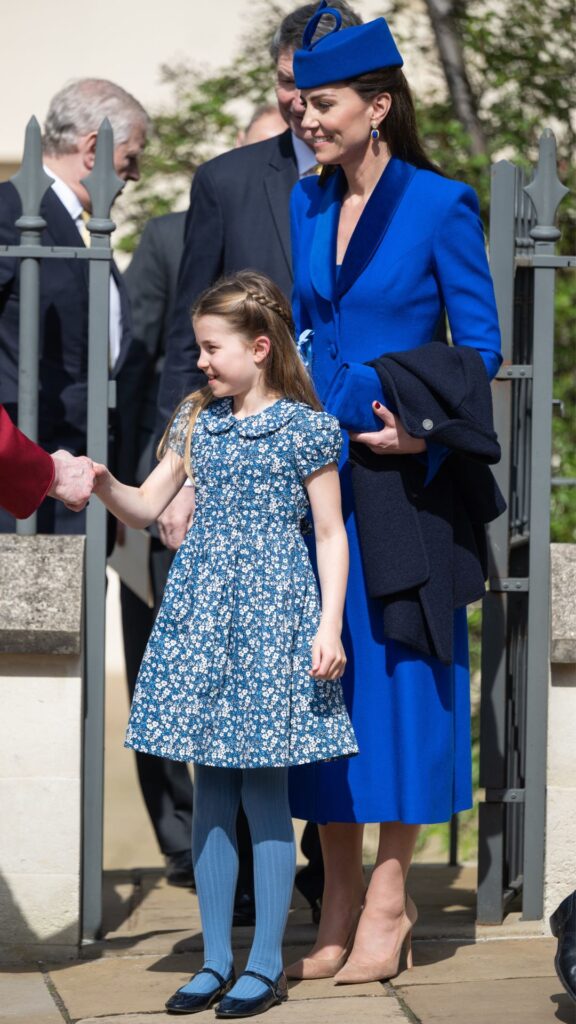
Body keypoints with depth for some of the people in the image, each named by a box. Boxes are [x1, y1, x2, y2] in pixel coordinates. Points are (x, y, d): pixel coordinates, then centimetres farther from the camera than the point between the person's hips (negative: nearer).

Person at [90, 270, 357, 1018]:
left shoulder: (305, 428, -4)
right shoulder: (198, 422, 11)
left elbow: (330, 533, -3)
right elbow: (146, 508, 13)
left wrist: (330, 625, -10)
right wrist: (104, 485, -7)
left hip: (271, 614, -5)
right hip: (201, 611, 5)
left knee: (264, 793, -2)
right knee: (211, 793, 8)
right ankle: (216, 961, 15)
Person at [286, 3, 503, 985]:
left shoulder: (439, 205, -6)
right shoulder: (303, 208, 10)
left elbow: (480, 347, -5)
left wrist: (421, 432, -17)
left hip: (399, 481, -5)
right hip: (315, 475, 5)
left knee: (396, 676, -2)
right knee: (320, 677, 6)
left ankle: (388, 904, 6)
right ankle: (338, 908, 13)